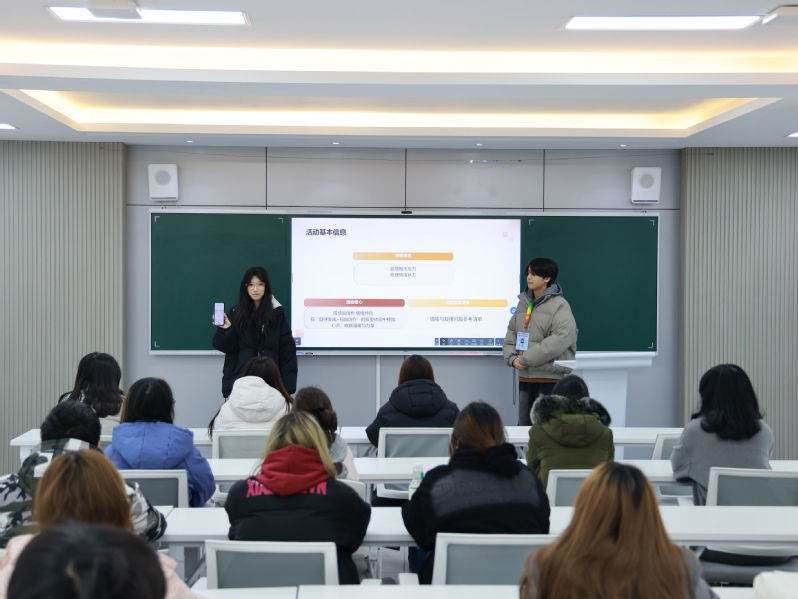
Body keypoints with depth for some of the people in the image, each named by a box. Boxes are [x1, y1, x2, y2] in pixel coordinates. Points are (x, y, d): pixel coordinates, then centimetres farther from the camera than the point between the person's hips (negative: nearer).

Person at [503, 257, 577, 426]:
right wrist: (512, 358, -5)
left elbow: (561, 339, -21)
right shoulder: (523, 304, 13)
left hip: (551, 377, -7)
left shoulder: (559, 305, -9)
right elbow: (511, 334, 16)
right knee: (524, 424, 12)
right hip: (525, 376, 7)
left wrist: (526, 359, -19)